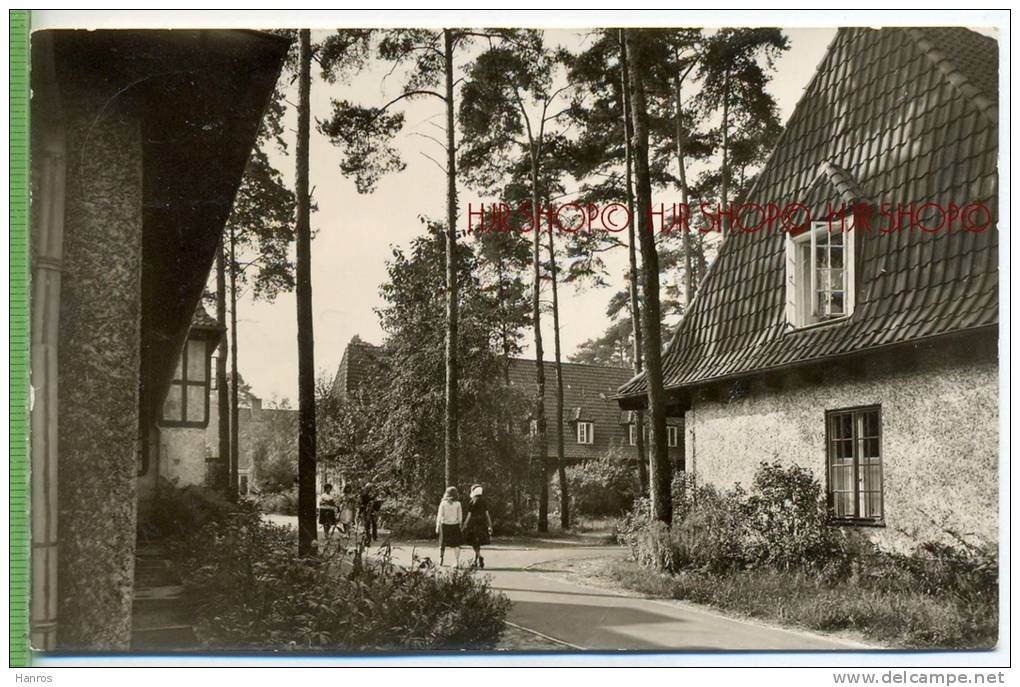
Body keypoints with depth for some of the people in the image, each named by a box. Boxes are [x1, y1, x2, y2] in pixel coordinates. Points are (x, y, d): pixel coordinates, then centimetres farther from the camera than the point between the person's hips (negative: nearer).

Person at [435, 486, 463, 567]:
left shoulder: (443, 503, -7)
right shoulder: (457, 504, -5)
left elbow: (440, 515, -7)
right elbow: (460, 517, -1)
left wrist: (437, 527, -1)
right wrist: (460, 525, 11)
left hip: (444, 525, 0)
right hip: (455, 525, 0)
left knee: (443, 543, 16)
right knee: (456, 544, 6)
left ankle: (441, 559, 15)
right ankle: (458, 561, -2)